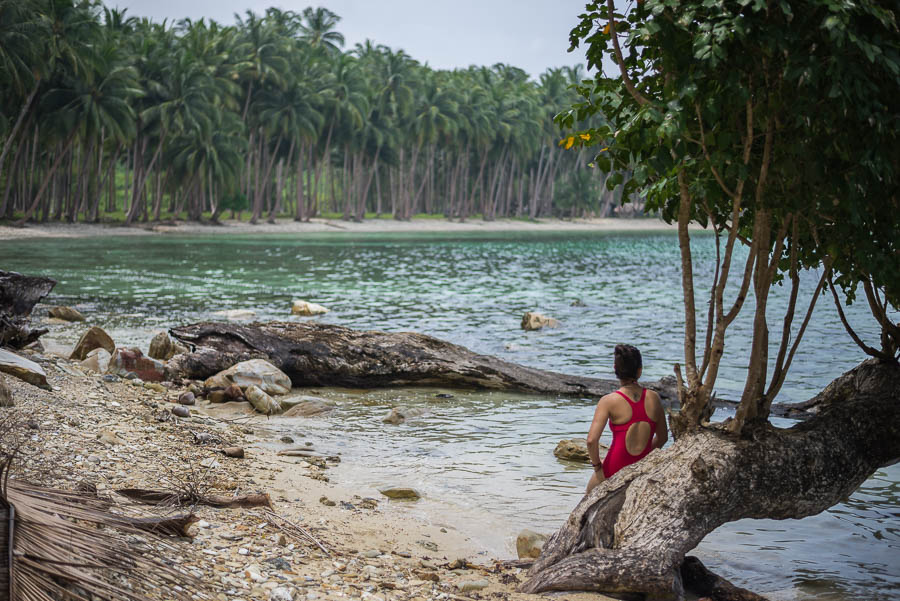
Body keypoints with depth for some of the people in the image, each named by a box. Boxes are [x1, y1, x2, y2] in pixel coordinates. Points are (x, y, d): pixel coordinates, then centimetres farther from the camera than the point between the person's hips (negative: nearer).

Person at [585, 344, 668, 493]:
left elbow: (592, 440, -20)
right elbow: (662, 437, 9)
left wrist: (597, 465, -4)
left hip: (615, 471, -4)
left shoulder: (609, 401, -13)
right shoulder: (653, 398, -2)